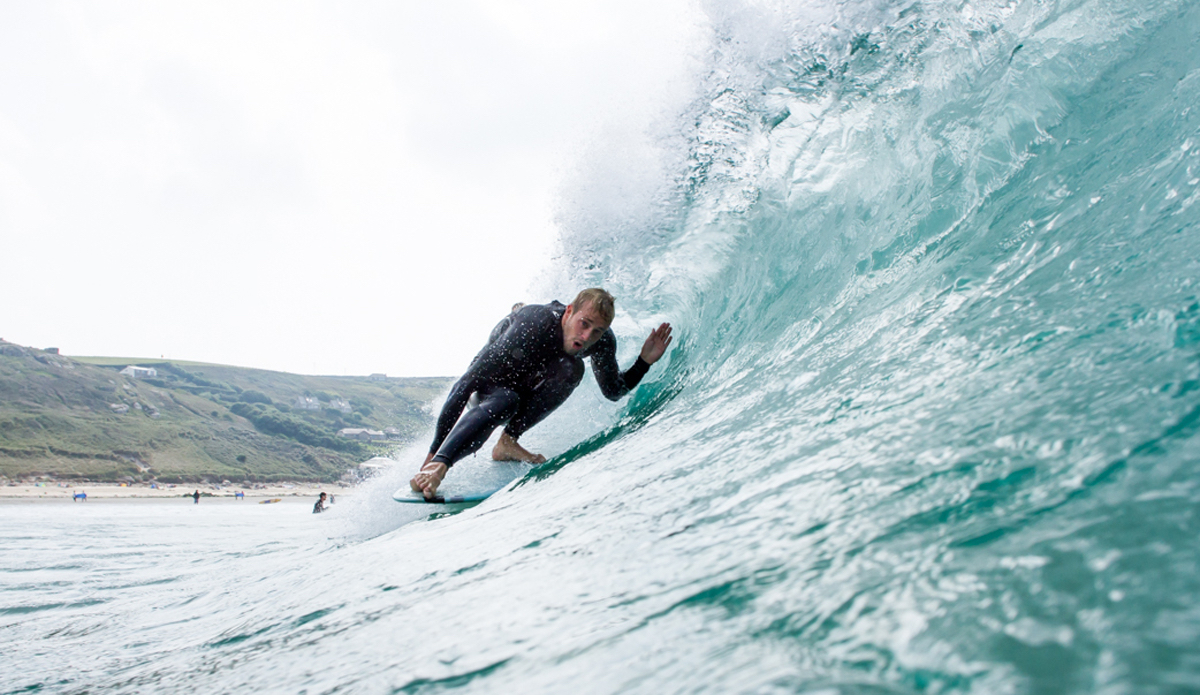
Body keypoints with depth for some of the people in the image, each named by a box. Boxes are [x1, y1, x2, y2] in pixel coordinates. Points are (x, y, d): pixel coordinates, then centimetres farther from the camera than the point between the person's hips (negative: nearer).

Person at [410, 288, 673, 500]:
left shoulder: (602, 342, -22)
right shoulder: (532, 324, -38)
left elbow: (613, 391, -2)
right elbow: (466, 384, -38)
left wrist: (644, 362, -22)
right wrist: (436, 454, -40)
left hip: (530, 388, 5)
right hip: (489, 382, -5)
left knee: (571, 367, -27)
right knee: (505, 403, -39)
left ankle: (508, 442, -21)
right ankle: (435, 465, -41)